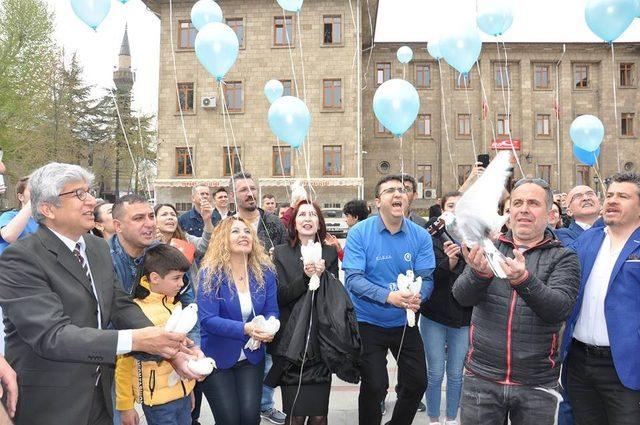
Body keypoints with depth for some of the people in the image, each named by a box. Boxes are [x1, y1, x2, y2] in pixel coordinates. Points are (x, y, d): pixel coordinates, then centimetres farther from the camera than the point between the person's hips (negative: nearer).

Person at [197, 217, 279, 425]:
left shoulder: (265, 271, -3)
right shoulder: (210, 273, -15)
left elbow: (271, 310, -2)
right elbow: (207, 319, -21)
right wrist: (244, 329, -33)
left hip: (252, 356, 3)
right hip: (217, 357, -3)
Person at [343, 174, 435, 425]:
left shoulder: (420, 236, -4)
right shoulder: (360, 233, -13)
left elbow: (426, 278, -7)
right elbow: (353, 278, -20)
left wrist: (417, 296, -31)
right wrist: (388, 296, -35)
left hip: (405, 322, 4)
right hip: (369, 322, -3)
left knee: (417, 383, 12)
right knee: (374, 386, -1)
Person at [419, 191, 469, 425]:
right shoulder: (432, 239, -4)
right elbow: (429, 276, -14)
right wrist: (449, 262, -30)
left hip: (463, 317, 1)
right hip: (434, 316, -1)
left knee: (456, 374, 11)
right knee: (435, 373, 8)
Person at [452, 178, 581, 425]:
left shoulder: (563, 258, -1)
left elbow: (559, 308, -17)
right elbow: (462, 296, -9)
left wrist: (523, 279, -35)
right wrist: (480, 273, -31)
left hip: (537, 385, -1)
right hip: (481, 378, 1)